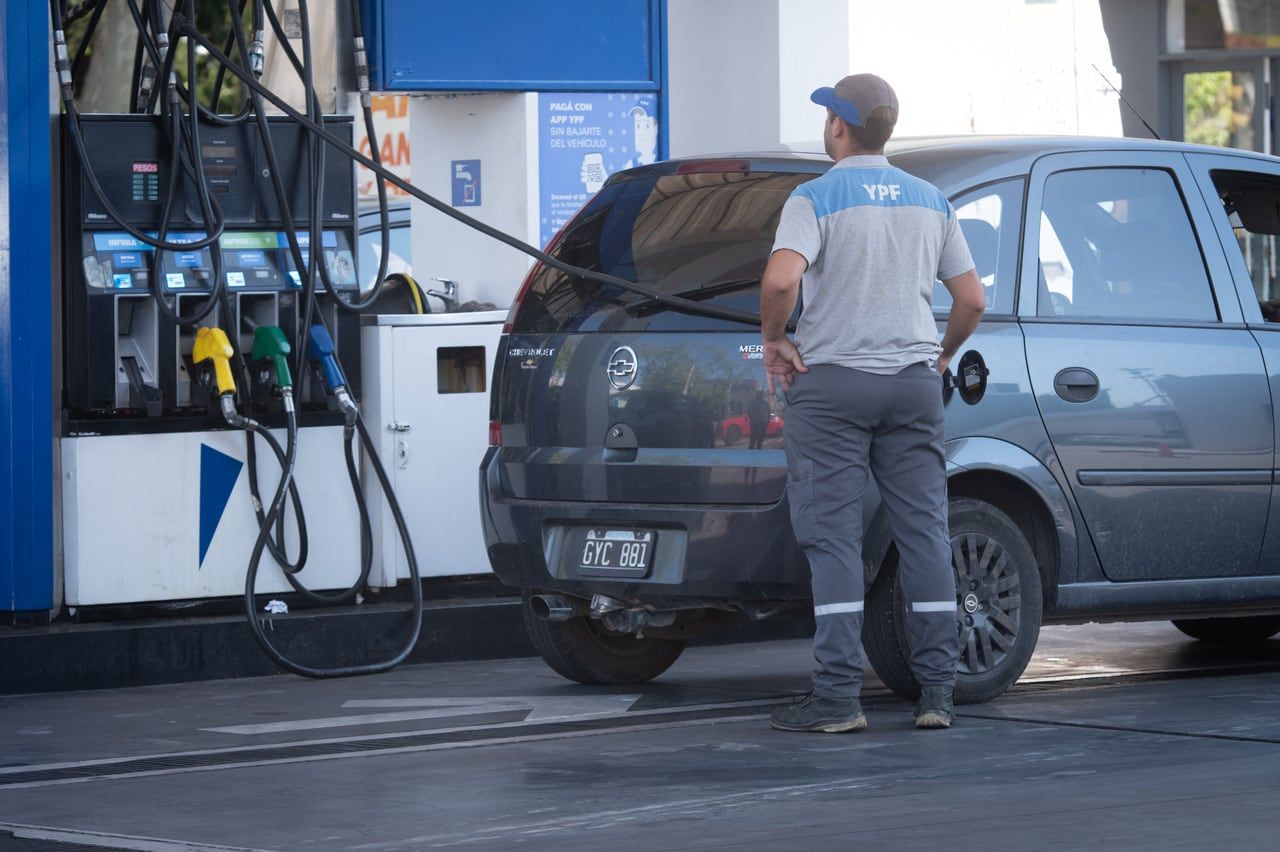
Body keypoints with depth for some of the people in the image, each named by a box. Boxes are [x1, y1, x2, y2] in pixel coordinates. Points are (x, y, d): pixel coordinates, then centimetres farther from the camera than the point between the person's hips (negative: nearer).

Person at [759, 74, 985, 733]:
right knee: (924, 531, 6)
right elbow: (972, 300, 10)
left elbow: (781, 279, -24)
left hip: (831, 382, -4)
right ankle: (937, 693, 5)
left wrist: (774, 340, -7)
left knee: (832, 536, -3)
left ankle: (837, 696, -7)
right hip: (913, 382, 5)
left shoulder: (816, 199, -7)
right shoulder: (931, 202, 10)